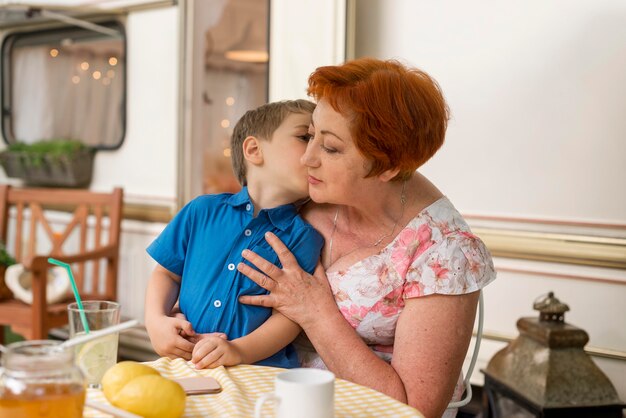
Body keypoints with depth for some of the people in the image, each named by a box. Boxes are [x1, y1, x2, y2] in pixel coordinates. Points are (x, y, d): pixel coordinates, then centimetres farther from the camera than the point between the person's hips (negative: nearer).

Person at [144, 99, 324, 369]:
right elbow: (167, 273, 18)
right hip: (185, 363, 0)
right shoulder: (203, 210, 10)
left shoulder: (302, 237, 2)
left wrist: (240, 350, -21)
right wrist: (155, 320, -1)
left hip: (262, 369, 1)